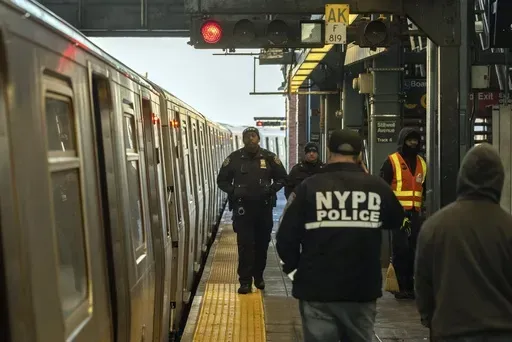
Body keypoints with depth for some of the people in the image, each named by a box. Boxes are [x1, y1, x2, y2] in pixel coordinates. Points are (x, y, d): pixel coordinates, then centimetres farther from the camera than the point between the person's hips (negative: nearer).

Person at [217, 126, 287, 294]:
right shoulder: (234, 158, -1)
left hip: (264, 207, 2)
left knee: (262, 244, 10)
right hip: (242, 208, -1)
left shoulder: (269, 157, 1)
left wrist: (271, 189, -9)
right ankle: (245, 281, 1)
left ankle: (259, 276, 27)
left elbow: (282, 178, 9)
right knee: (245, 245, -4)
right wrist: (234, 191, -11)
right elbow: (222, 180, 7)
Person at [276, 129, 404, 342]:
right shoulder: (377, 187, -3)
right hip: (363, 290, 2)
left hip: (317, 290, -2)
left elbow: (286, 237, -8)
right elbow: (396, 220, 15)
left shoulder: (309, 187, -10)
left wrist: (294, 268, 9)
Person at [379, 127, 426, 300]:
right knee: (401, 249, -6)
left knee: (413, 250, 7)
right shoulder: (391, 161, -3)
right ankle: (401, 287, 1)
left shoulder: (421, 162, 15)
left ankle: (410, 286, 15)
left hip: (415, 213, 6)